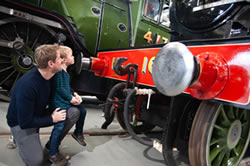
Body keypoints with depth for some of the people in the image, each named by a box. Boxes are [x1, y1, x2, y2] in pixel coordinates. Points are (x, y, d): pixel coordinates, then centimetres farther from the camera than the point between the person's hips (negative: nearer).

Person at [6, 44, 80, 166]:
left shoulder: (50, 75, -13)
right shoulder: (27, 86, -35)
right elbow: (25, 122, -28)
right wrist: (52, 119, -19)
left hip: (40, 114, 6)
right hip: (21, 123, -6)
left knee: (74, 113, -11)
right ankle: (18, 138, 11)